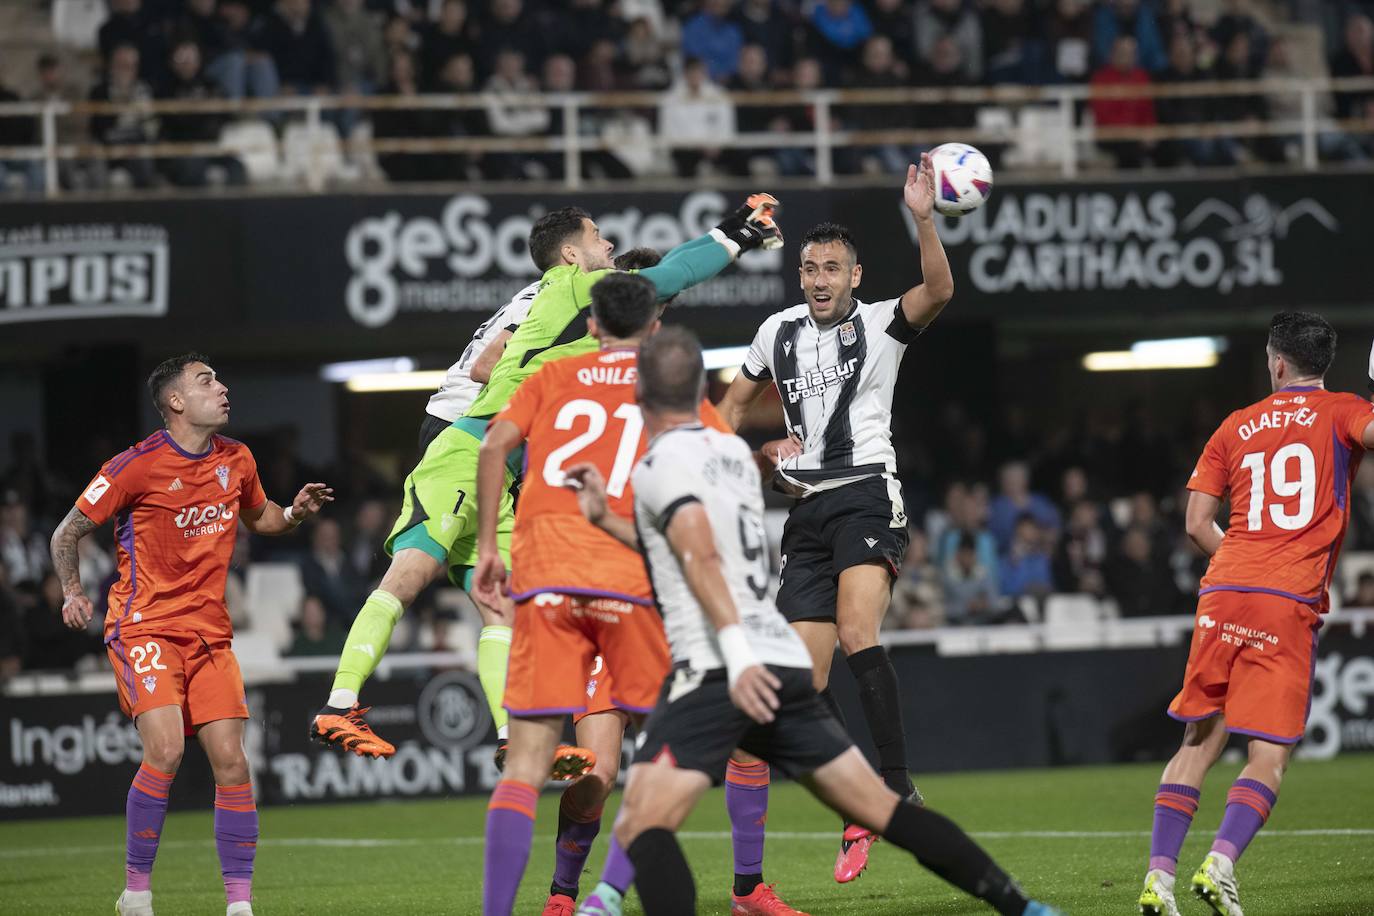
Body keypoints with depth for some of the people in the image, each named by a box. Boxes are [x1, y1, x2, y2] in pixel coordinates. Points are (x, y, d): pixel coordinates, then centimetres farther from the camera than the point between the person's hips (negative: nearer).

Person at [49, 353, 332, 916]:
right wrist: (72, 592, -9)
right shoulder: (137, 467, -9)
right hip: (145, 630, -5)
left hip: (209, 634, 5)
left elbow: (257, 518, 27)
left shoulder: (236, 461, 8)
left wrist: (295, 513, 7)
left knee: (231, 760, -5)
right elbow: (67, 532, 2)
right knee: (165, 749, -21)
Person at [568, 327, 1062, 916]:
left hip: (714, 671, -8)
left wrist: (735, 652, -29)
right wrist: (606, 519, 33)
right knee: (882, 808, 14)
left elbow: (701, 557, -19)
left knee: (640, 829, -14)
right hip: (785, 664, 8)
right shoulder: (733, 453, 20)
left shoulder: (661, 463, -3)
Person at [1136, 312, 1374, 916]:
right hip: (1291, 601, -4)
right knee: (1270, 755, -2)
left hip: (1222, 593, 4)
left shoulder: (1236, 427, 16)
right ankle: (1220, 862, -22)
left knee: (1200, 742, 10)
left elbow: (1197, 525, 14)